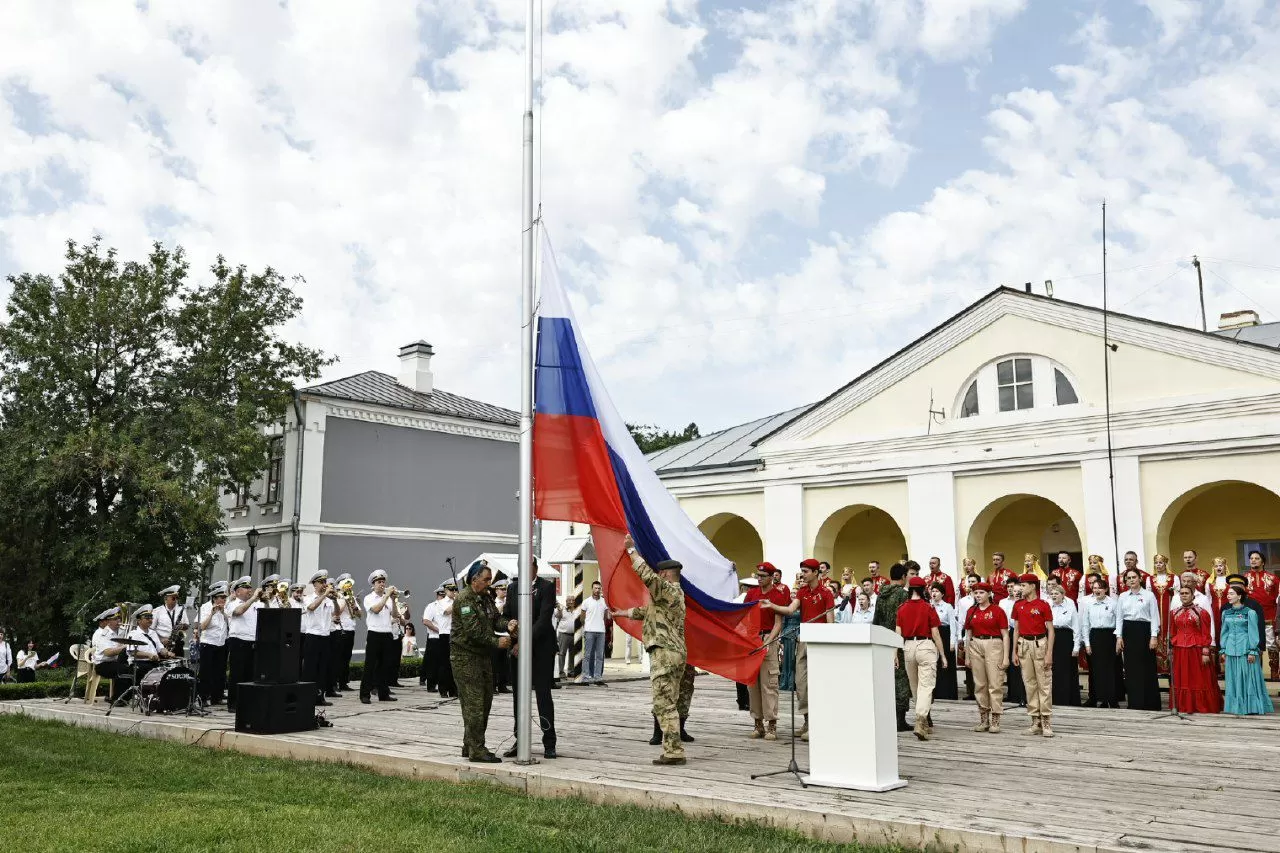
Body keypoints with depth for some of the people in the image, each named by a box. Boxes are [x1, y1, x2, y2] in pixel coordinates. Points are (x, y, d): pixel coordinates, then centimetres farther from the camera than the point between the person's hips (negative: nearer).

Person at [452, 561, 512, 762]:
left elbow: (494, 620, 13)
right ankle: (477, 751, -6)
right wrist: (496, 642, -19)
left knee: (484, 702, 11)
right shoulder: (464, 598, -13)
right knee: (474, 704, -9)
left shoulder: (484, 598, 16)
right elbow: (473, 630, -20)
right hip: (466, 657, -9)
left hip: (483, 656, 9)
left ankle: (469, 746, 20)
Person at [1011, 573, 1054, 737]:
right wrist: (1014, 652, 10)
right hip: (1024, 645, 5)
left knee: (1044, 685, -2)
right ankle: (1035, 722, 14)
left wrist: (1049, 654, -11)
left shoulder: (1043, 605, -5)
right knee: (1029, 684, 7)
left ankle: (1046, 723, 3)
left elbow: (1050, 630, -5)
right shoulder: (1018, 605, 8)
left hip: (1040, 644, -5)